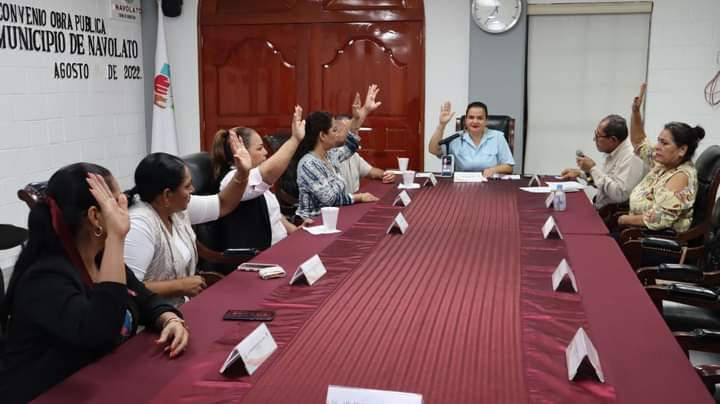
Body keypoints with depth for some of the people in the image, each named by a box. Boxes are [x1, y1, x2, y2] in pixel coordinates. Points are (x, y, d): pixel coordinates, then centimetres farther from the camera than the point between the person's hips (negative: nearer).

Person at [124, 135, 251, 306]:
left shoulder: (178, 208, 2)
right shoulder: (139, 226, -25)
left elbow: (223, 205, 17)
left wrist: (242, 174, 2)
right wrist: (181, 286, -24)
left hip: (184, 306, 9)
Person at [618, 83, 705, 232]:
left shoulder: (681, 176, -22)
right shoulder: (663, 163, 3)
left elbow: (658, 220, -28)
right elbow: (639, 141, 13)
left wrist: (626, 219, -14)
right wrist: (635, 111, -2)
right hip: (643, 232, 8)